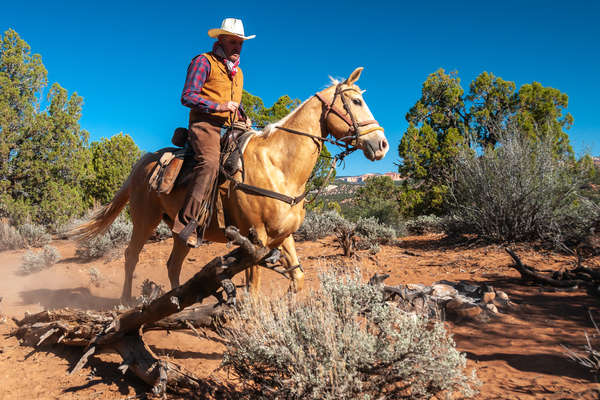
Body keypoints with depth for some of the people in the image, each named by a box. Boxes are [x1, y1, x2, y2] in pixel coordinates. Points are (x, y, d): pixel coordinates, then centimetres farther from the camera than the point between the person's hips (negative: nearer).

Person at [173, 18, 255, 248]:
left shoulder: (238, 72, 27)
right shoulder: (204, 62, 4)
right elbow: (187, 97, -5)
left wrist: (241, 119, 12)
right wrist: (219, 106, -15)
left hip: (231, 129, 8)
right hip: (205, 125, -8)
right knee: (209, 162, -35)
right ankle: (187, 223, -36)